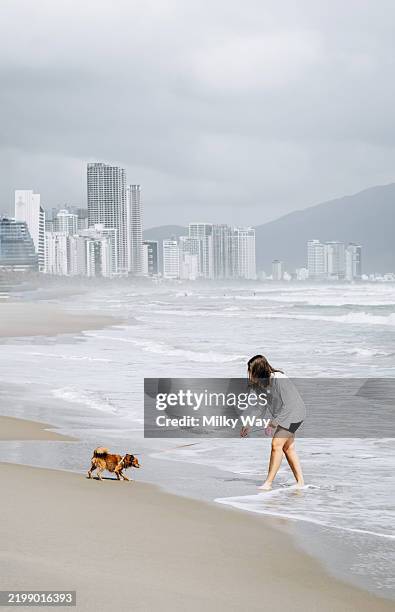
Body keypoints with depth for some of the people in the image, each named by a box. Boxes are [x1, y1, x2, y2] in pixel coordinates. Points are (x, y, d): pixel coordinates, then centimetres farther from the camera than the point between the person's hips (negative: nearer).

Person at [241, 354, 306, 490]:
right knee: (288, 447, 11)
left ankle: (268, 483, -11)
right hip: (284, 414, 9)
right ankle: (300, 482, 18)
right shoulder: (263, 383, -1)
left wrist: (275, 422, -27)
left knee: (276, 444, -14)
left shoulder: (278, 380, -28)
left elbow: (288, 405, -27)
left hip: (293, 413, -9)